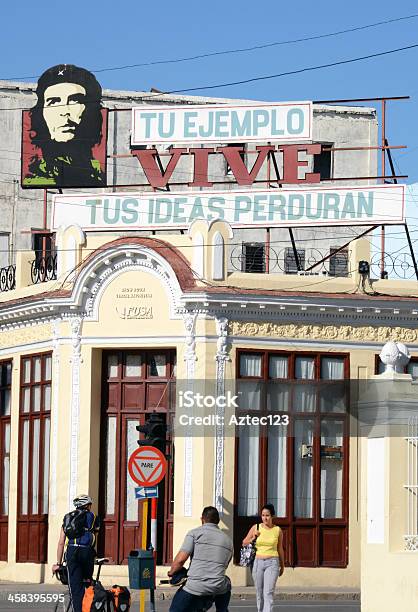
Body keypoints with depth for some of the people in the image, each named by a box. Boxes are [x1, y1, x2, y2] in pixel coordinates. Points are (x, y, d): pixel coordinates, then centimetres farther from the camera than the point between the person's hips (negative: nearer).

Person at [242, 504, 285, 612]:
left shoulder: (278, 530, 1)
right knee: (259, 593, 8)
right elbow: (244, 543, 11)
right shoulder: (256, 528, 2)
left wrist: (282, 565, 21)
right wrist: (253, 538, -8)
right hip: (258, 562, 2)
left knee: (268, 593, -14)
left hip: (272, 563, -2)